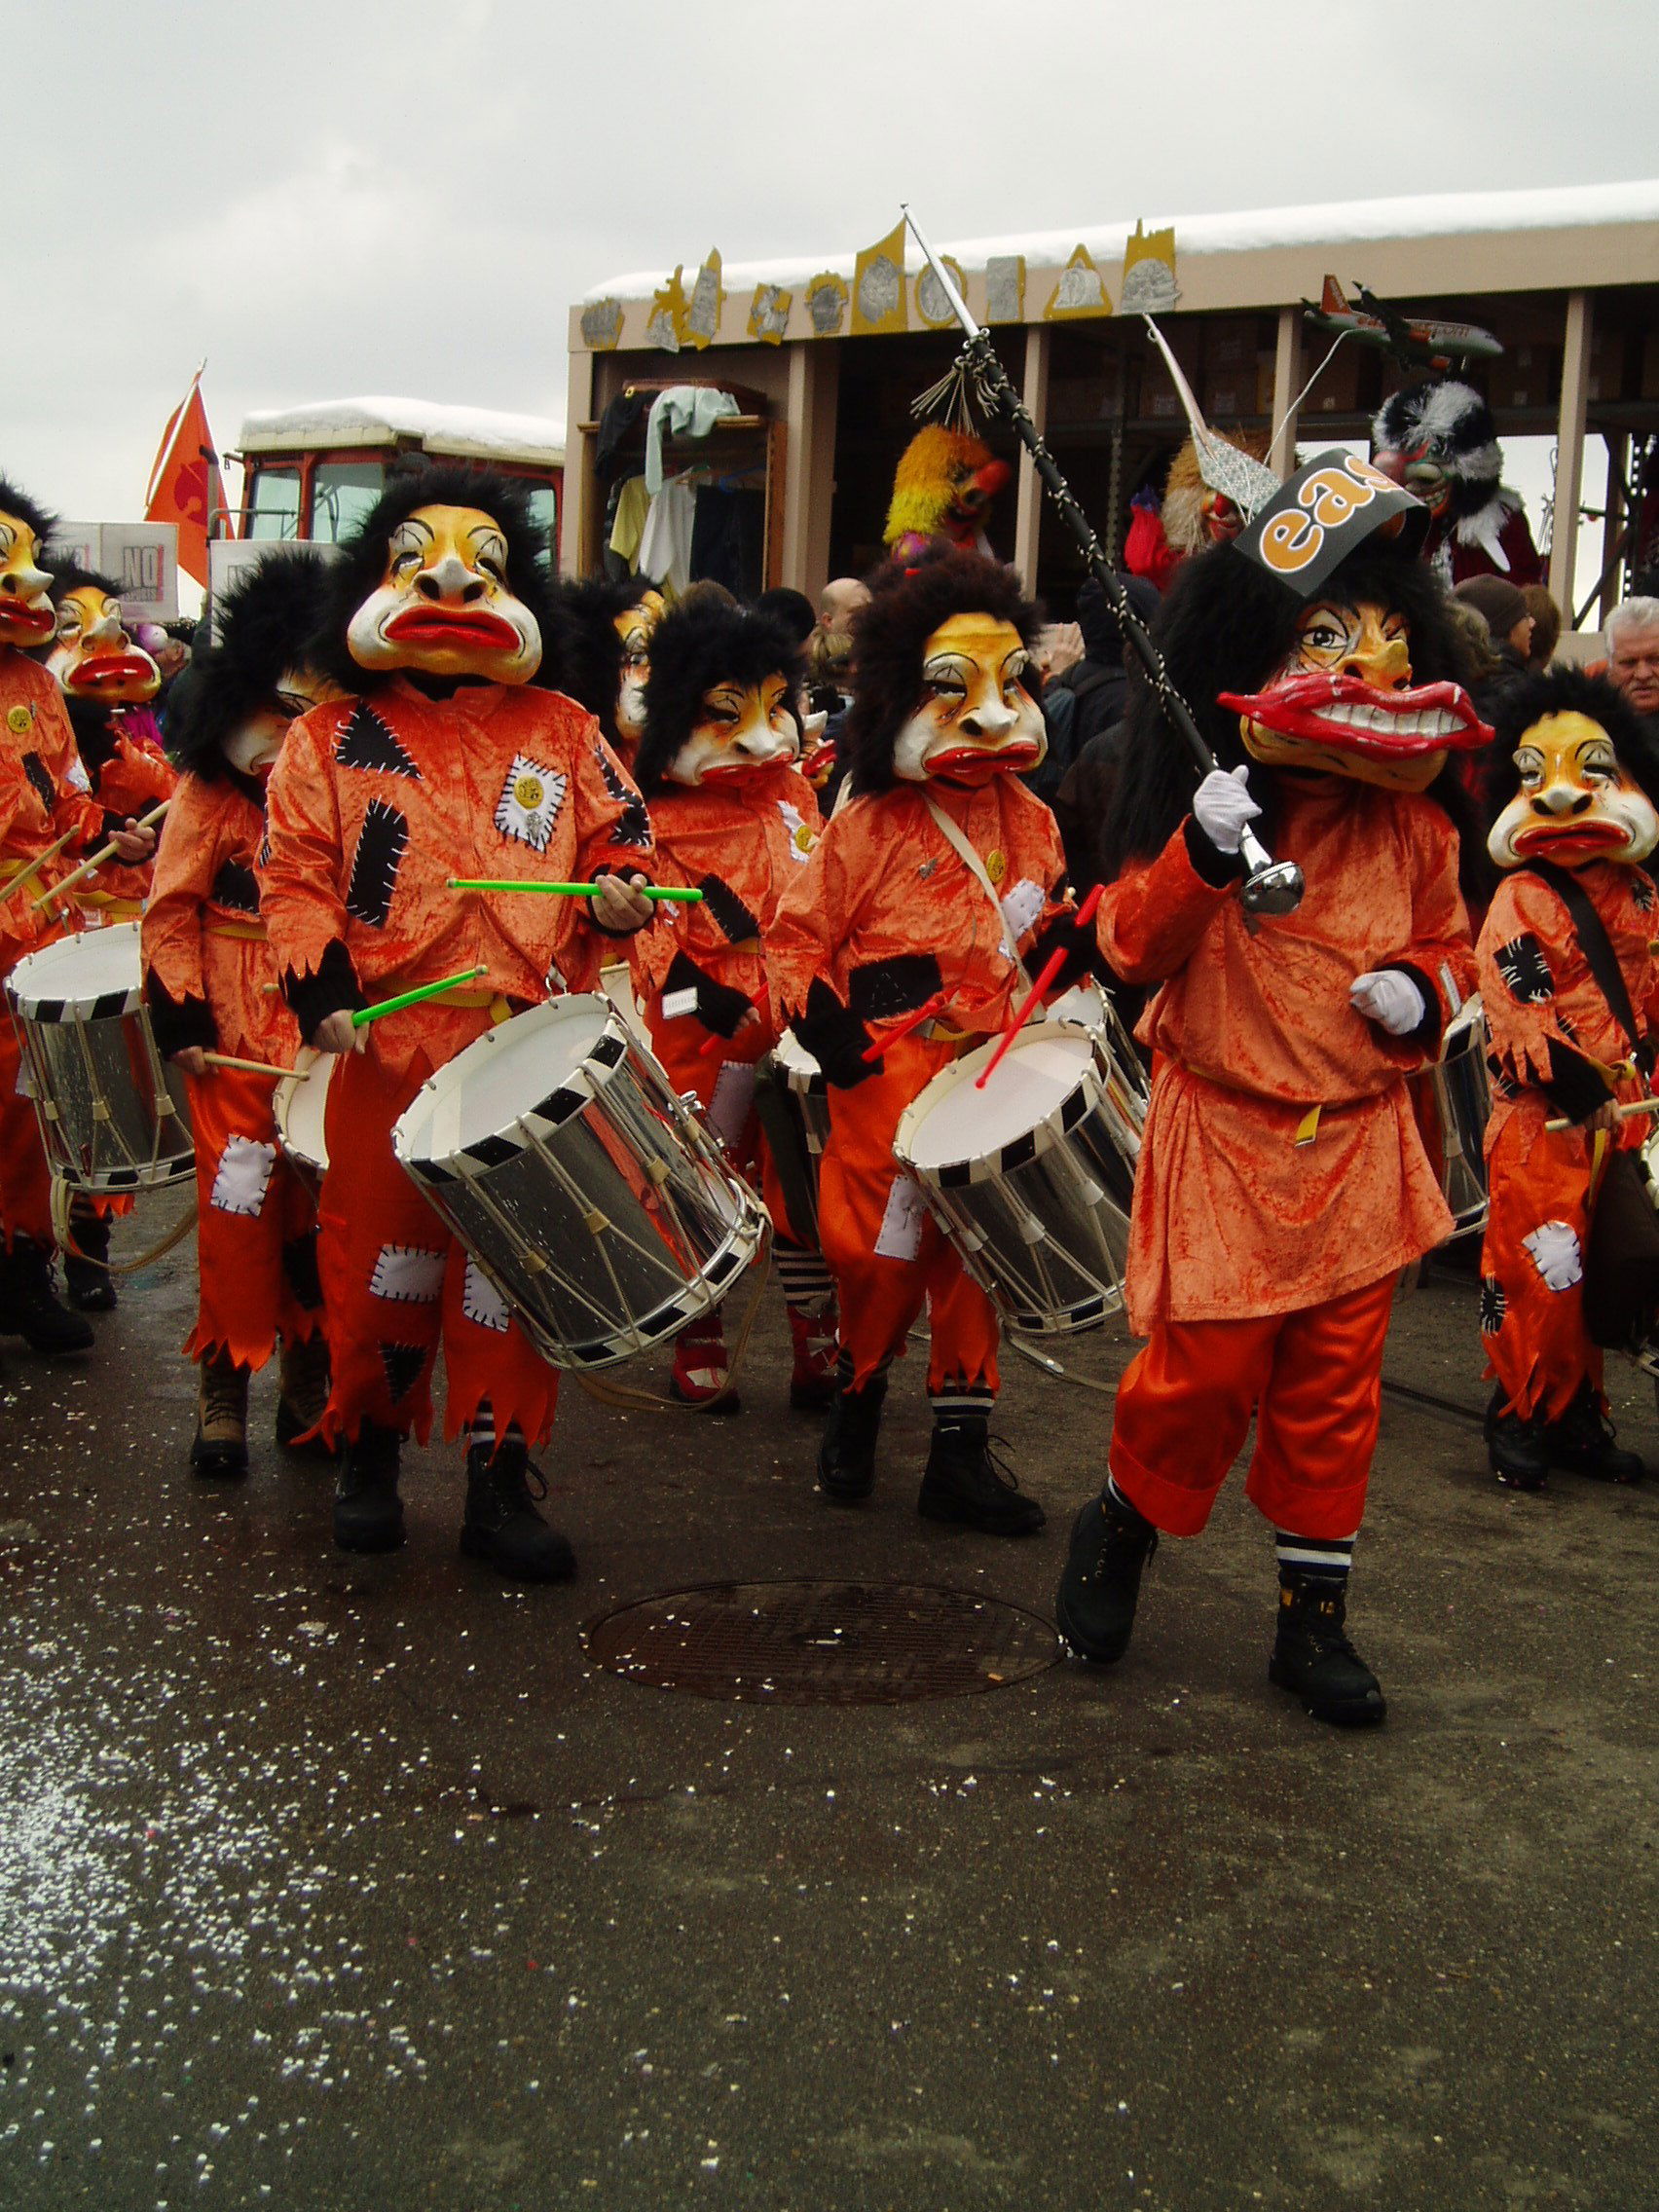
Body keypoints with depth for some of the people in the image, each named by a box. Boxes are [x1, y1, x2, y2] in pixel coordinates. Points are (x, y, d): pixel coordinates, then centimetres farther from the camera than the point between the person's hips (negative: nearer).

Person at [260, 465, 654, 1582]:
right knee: (382, 1251, 9)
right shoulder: (332, 739, 6)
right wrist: (321, 987, -11)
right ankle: (371, 1452, 29)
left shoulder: (562, 733, 11)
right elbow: (296, 874, 2)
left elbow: (621, 834, 15)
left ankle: (502, 1482, 14)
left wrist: (616, 891, -8)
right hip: (390, 1048, -1)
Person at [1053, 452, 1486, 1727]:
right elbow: (1135, 946, -13)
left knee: (1335, 1384, 9)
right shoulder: (1219, 801, -9)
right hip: (1225, 1139, -4)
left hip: (1360, 1143, 4)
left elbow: (1450, 947, 17)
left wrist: (1423, 993, -6)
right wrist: (1199, 856, -29)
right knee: (1205, 1369, -3)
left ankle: (1314, 1611, 23)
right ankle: (1124, 1526, 27)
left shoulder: (1414, 821, 4)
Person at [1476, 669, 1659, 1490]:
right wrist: (1580, 1090, -19)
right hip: (1540, 1118, -6)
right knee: (1539, 1268, -4)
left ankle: (1577, 1412, 24)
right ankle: (1519, 1416, 9)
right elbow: (1523, 1015, -16)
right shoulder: (1520, 902, -11)